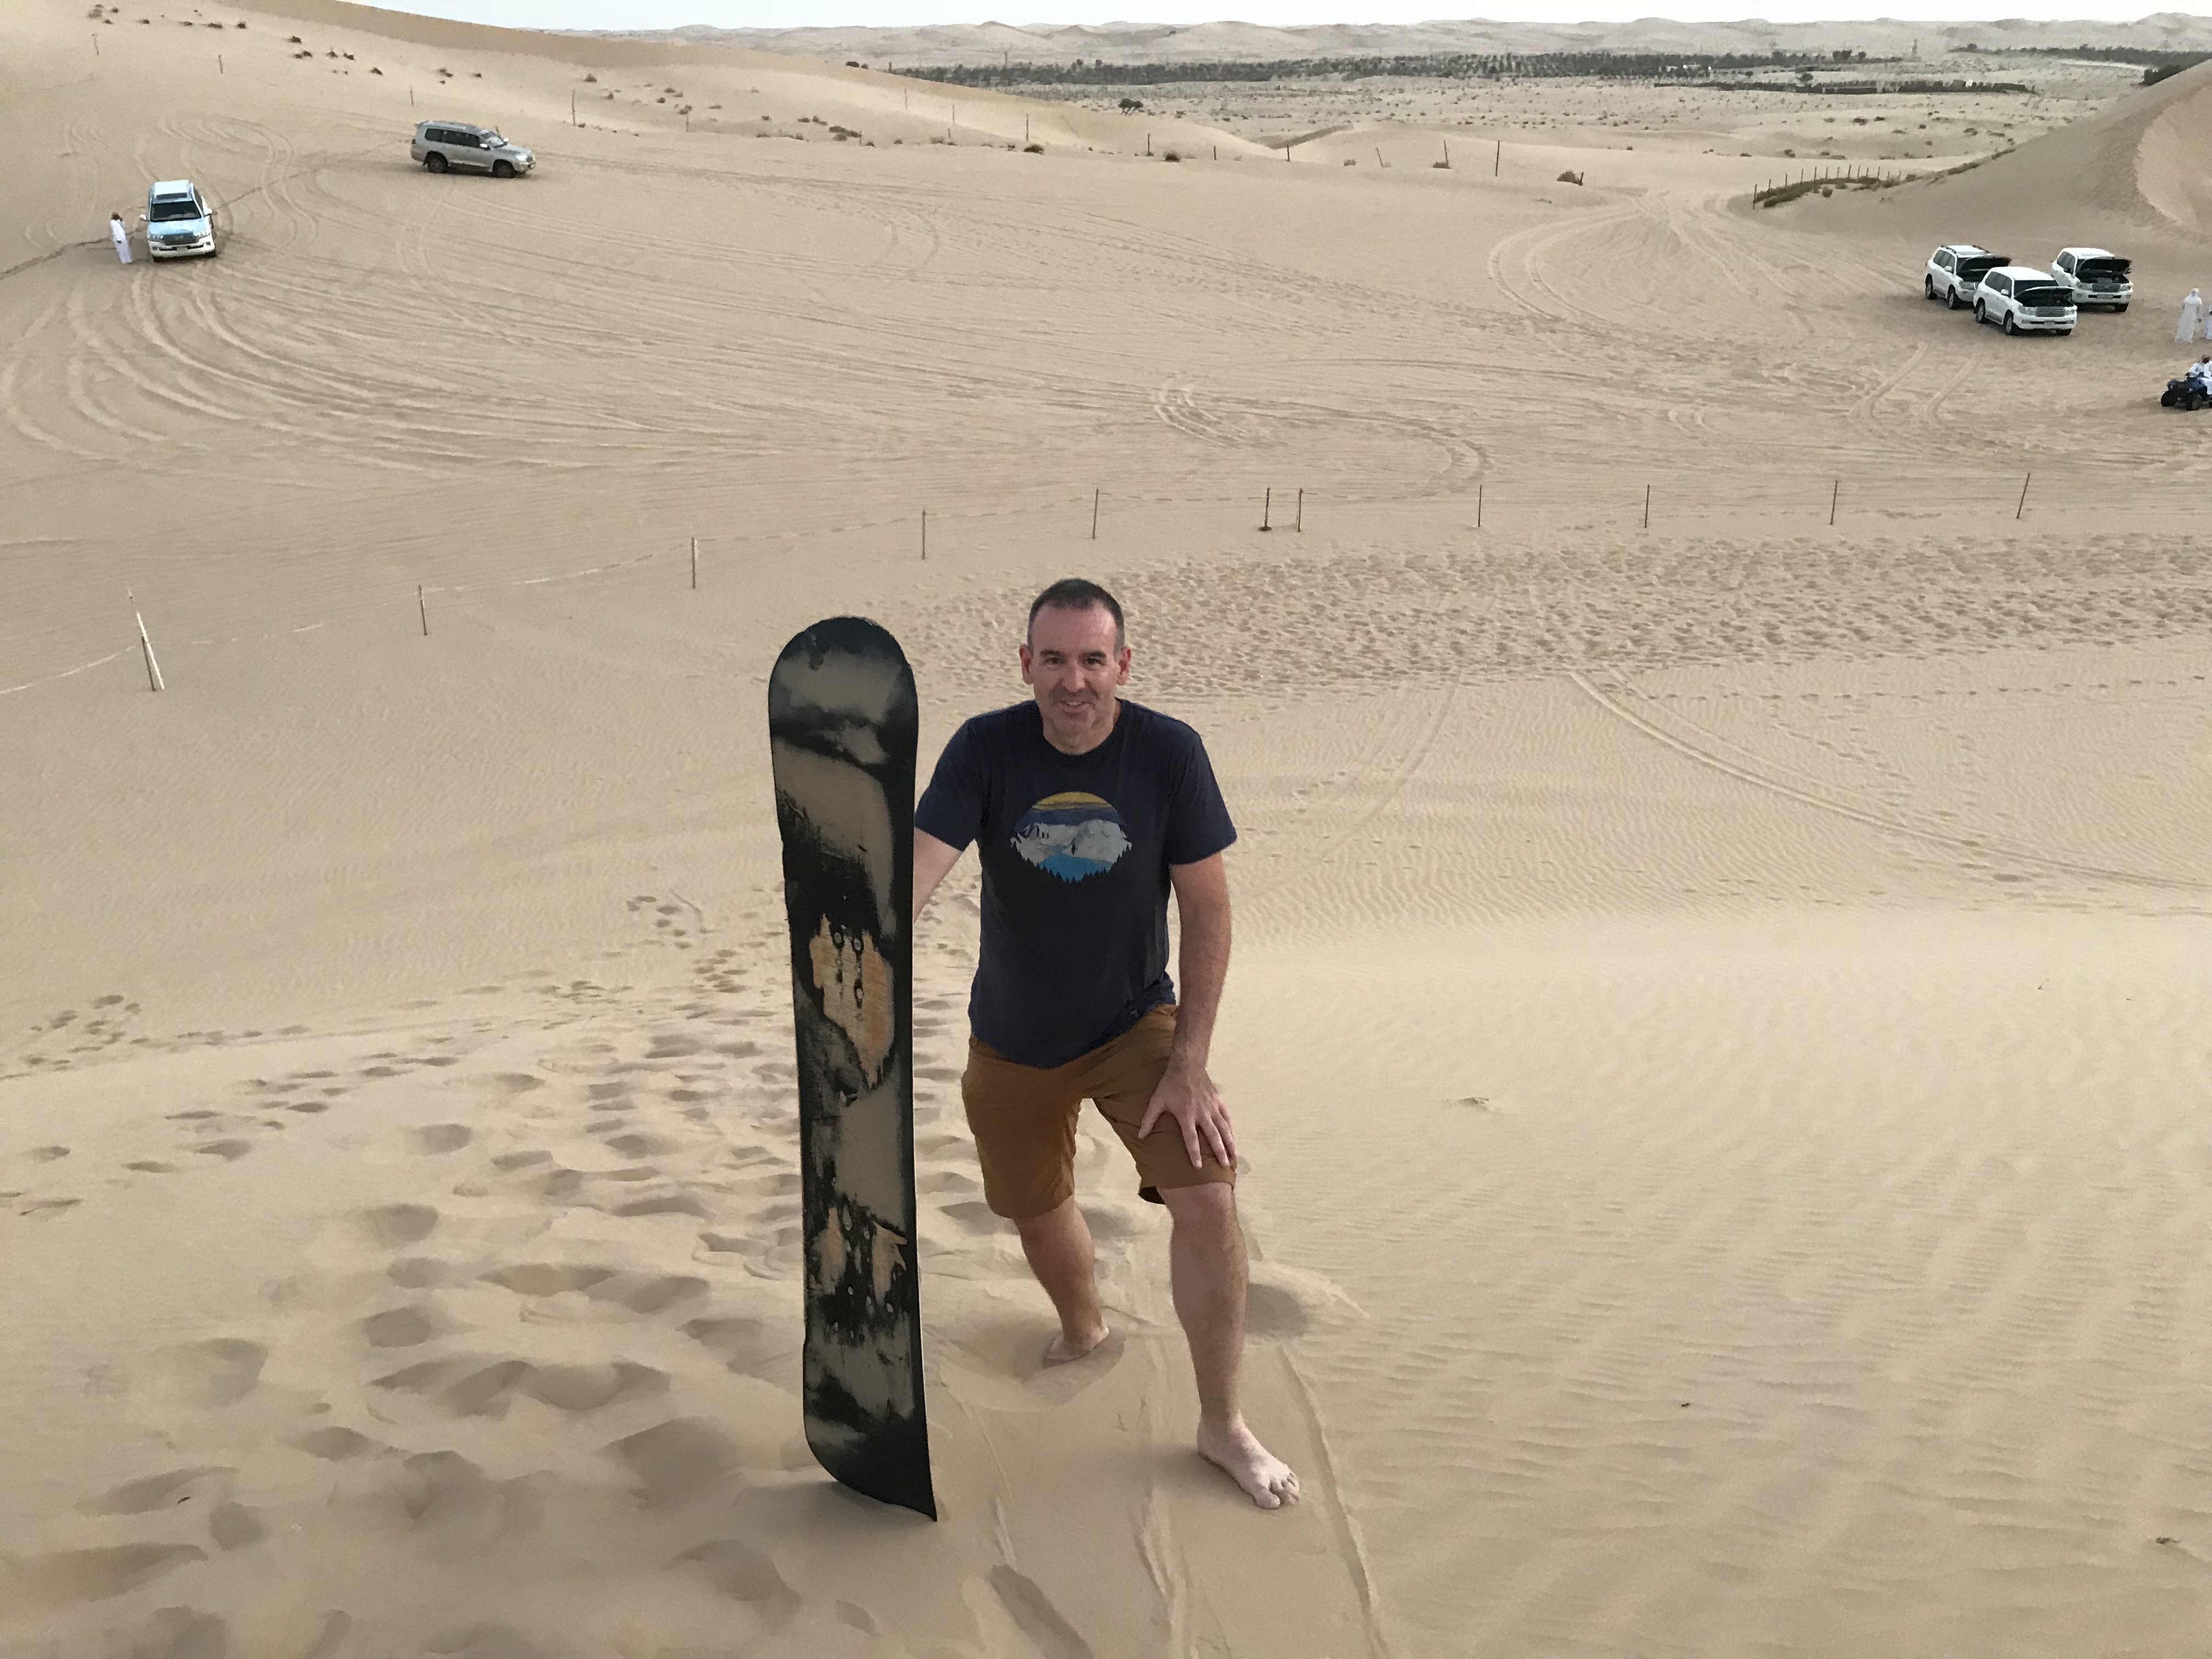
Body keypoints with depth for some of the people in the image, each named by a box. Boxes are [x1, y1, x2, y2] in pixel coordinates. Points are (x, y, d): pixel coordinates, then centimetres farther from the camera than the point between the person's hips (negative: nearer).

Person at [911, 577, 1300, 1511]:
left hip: (1136, 1023, -1)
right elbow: (920, 866, -26)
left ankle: (1222, 1425, 3)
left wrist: (1189, 1065, -17)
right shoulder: (986, 749, -15)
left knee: (1206, 1197, -16)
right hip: (1013, 1042, 2)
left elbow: (1207, 910, -13)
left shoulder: (1169, 753, -17)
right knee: (1039, 1212, 18)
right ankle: (1081, 1328, 53)